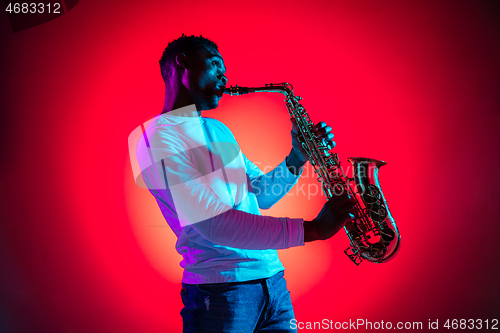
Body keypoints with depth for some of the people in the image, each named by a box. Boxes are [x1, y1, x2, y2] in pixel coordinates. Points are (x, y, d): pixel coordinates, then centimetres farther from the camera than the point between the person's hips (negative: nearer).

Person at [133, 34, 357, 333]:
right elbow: (213, 223, -23)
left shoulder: (219, 130, 18)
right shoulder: (160, 137, -12)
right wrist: (311, 229, -23)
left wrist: (298, 158, 2)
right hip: (220, 293, -8)